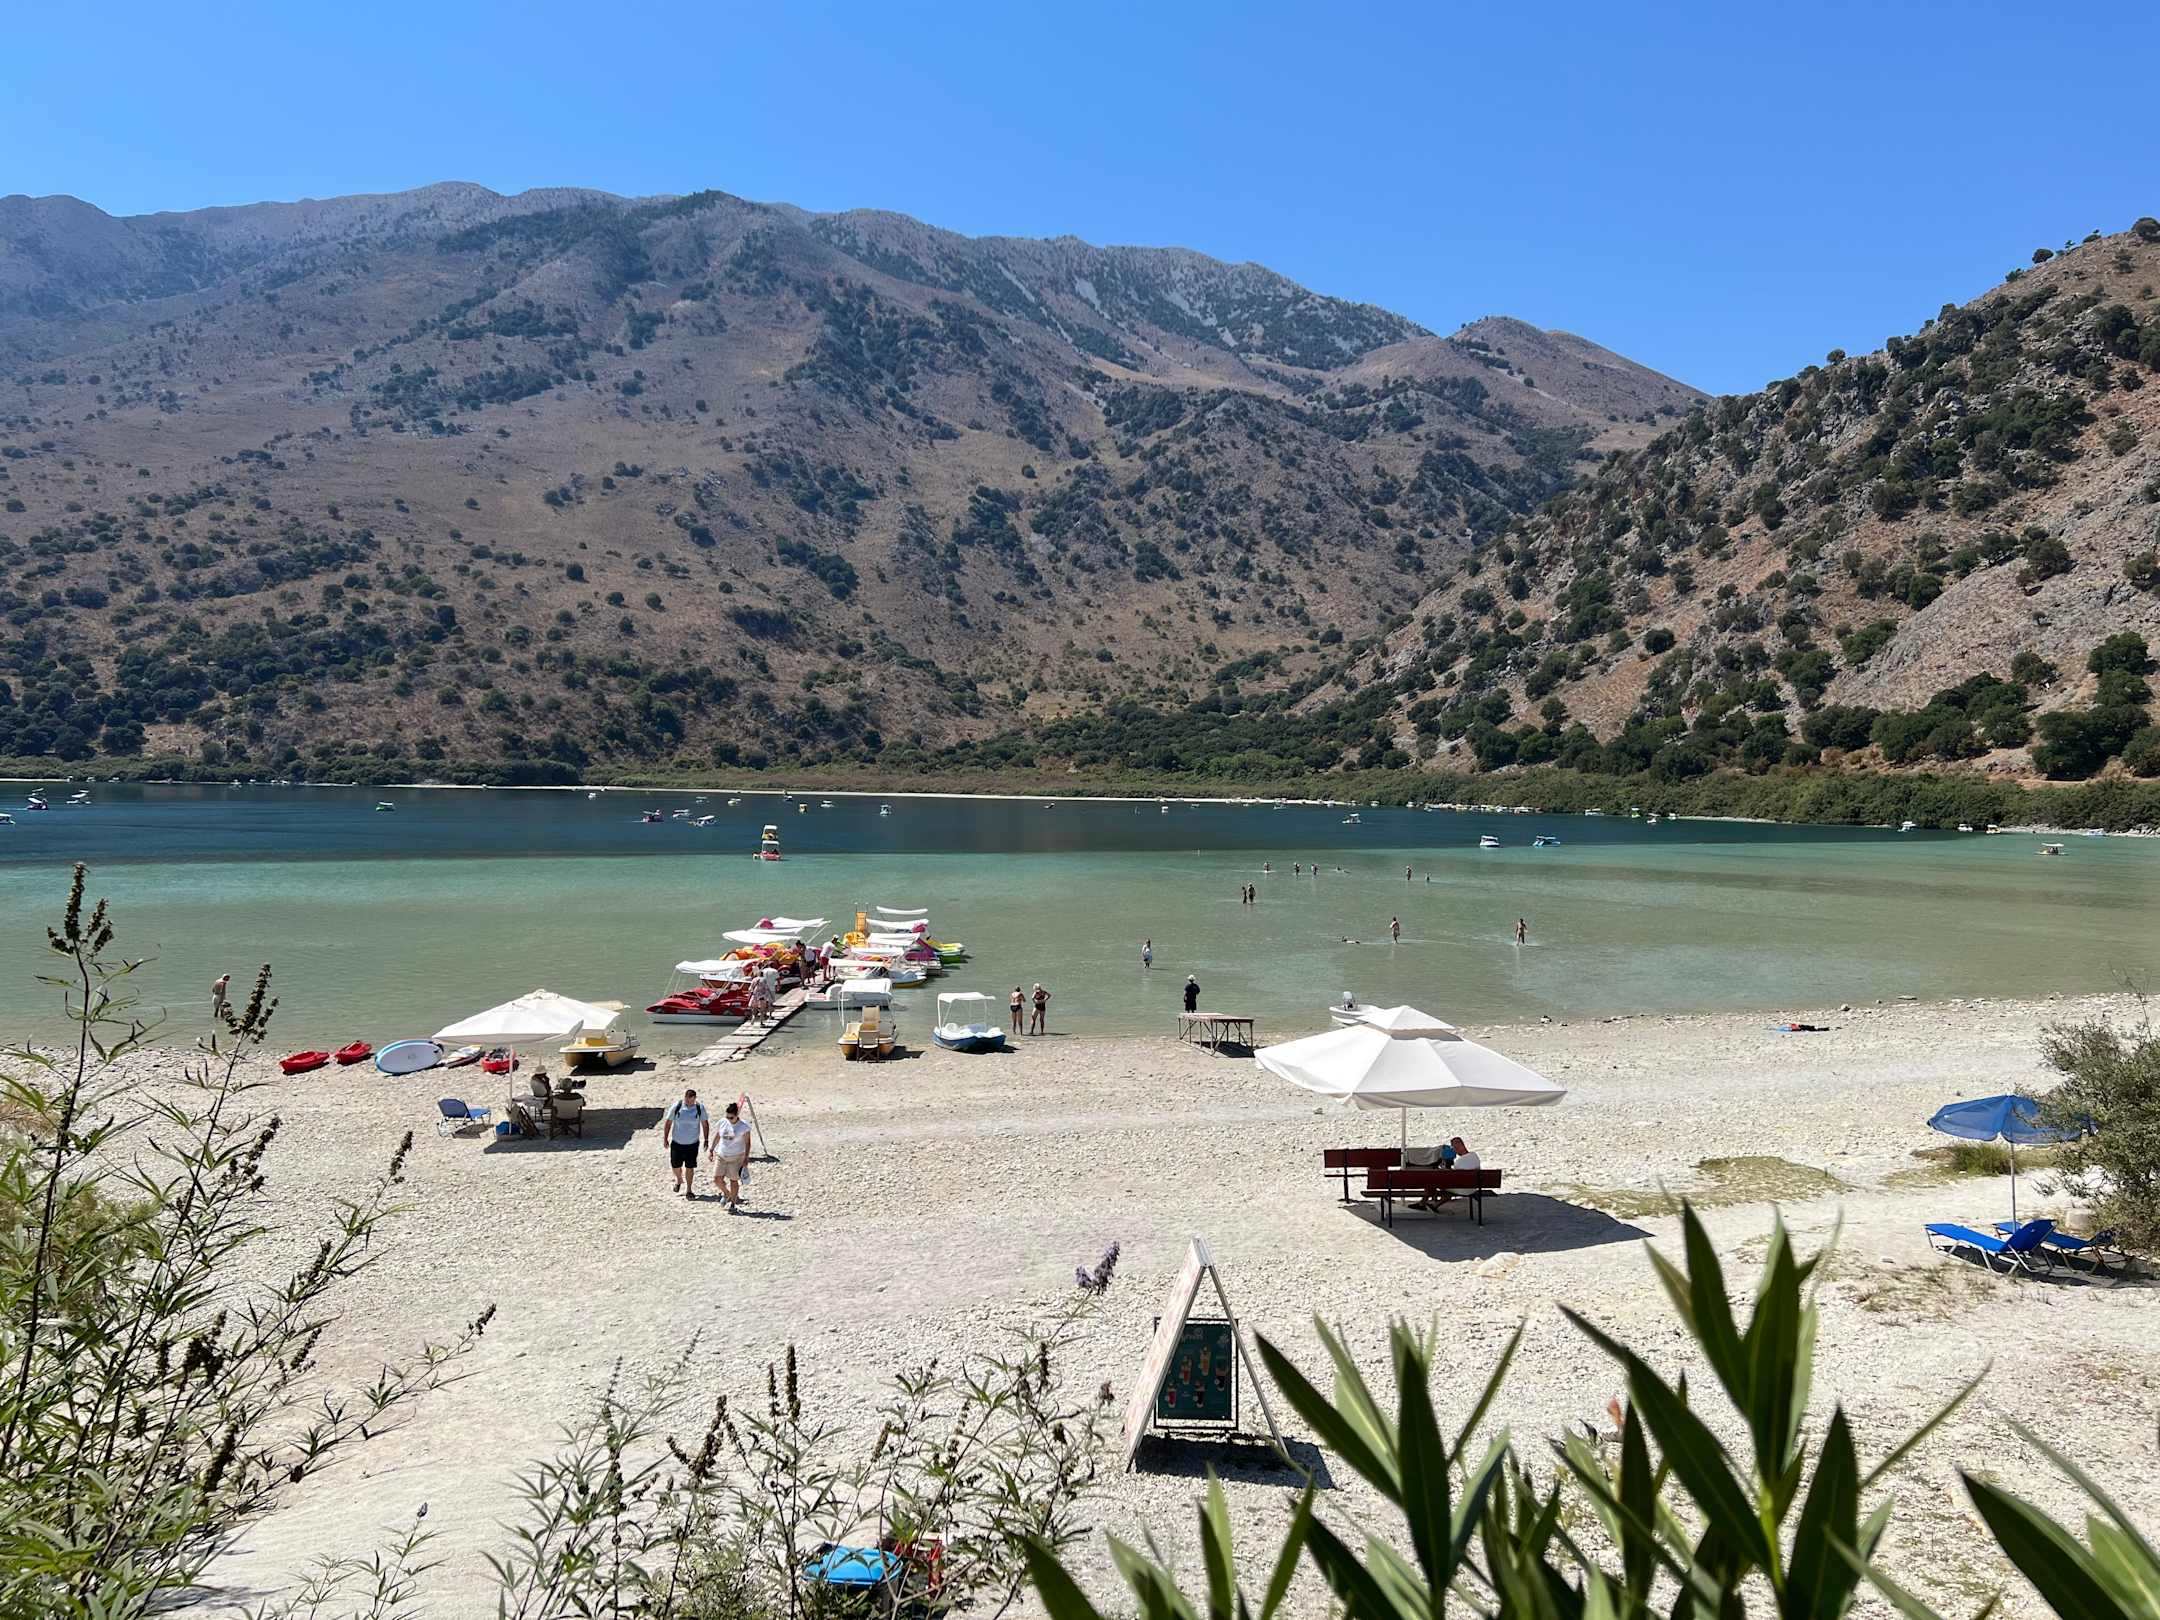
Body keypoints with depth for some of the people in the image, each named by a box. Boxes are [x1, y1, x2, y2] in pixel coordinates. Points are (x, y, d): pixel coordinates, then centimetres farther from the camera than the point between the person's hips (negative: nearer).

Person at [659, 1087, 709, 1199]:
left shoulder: (700, 1108, -8)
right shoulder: (676, 1107, -10)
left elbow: (705, 1124, 3)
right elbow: (668, 1123, 0)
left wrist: (706, 1140, 2)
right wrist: (665, 1139, -1)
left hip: (693, 1144, -1)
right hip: (677, 1143, 1)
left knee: (690, 1167, 3)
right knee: (675, 1165, 9)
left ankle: (689, 1190, 18)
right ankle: (679, 1180, 41)